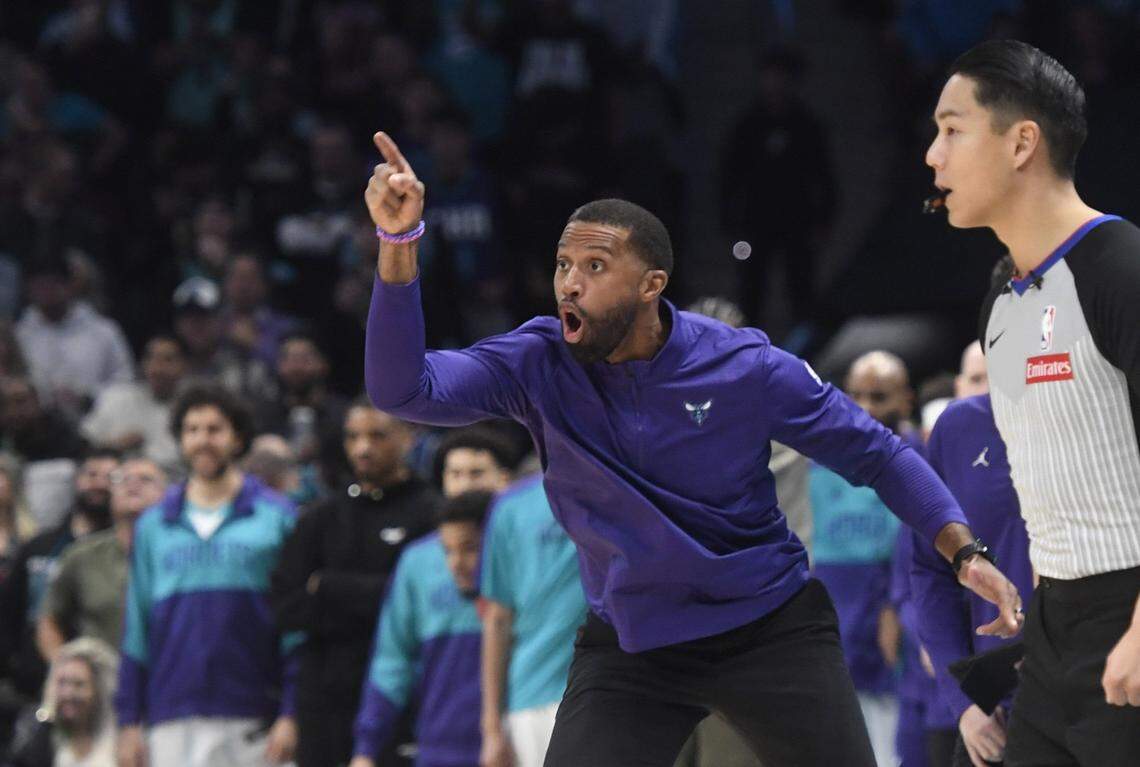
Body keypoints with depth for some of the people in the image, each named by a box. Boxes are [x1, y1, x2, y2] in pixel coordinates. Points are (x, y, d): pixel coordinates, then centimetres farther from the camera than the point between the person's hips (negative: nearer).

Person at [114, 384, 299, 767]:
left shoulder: (275, 517, 4)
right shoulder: (154, 525, 12)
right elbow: (136, 630, 13)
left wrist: (290, 714, -7)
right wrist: (129, 720, 8)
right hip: (172, 723, 2)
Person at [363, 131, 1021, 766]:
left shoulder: (746, 368, -15)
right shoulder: (537, 366, -11)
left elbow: (875, 454, -4)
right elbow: (405, 389, -24)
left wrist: (965, 551, -16)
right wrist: (399, 242, -36)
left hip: (773, 631, -1)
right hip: (628, 646, 1)